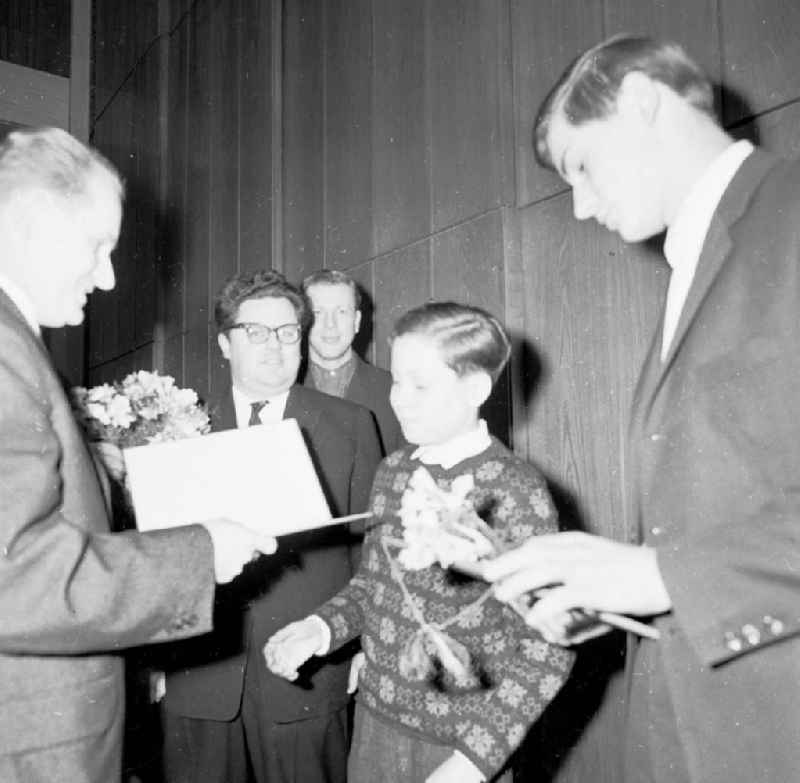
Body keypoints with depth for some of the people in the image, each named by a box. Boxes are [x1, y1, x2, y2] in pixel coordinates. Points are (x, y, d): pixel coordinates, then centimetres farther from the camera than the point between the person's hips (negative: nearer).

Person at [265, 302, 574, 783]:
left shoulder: (515, 490, -18)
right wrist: (322, 627, -6)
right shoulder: (393, 471, -1)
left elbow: (545, 652, -16)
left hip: (453, 743, -5)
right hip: (374, 721, 5)